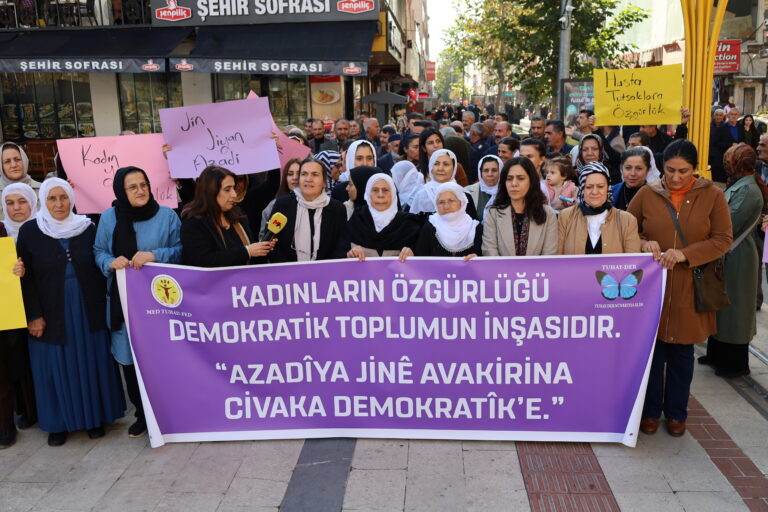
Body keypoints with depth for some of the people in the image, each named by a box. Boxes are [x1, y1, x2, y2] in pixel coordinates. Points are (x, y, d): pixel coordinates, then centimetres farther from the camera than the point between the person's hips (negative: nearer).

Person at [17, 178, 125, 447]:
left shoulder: (87, 228, 0)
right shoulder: (29, 232, -3)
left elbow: (100, 269, 4)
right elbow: (26, 277, -3)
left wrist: (103, 306, -1)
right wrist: (34, 316, -8)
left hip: (87, 311, 1)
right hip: (51, 314, -1)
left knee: (91, 362, 9)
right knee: (55, 367, 7)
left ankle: (94, 417, 25)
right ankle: (58, 423, 22)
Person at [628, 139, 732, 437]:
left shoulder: (712, 196, -2)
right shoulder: (647, 194, -1)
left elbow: (723, 240, -4)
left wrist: (685, 254, -18)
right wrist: (643, 245, -16)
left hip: (690, 290, 0)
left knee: (681, 352, 12)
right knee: (652, 350, 8)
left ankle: (676, 413, 29)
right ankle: (650, 410, 26)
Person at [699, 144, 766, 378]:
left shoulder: (748, 191, -21)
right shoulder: (740, 185, 9)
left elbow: (728, 225, -23)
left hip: (737, 258, -10)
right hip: (730, 255, 10)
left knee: (733, 308, 2)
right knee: (721, 306, 17)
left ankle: (736, 363, 15)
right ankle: (718, 354, 31)